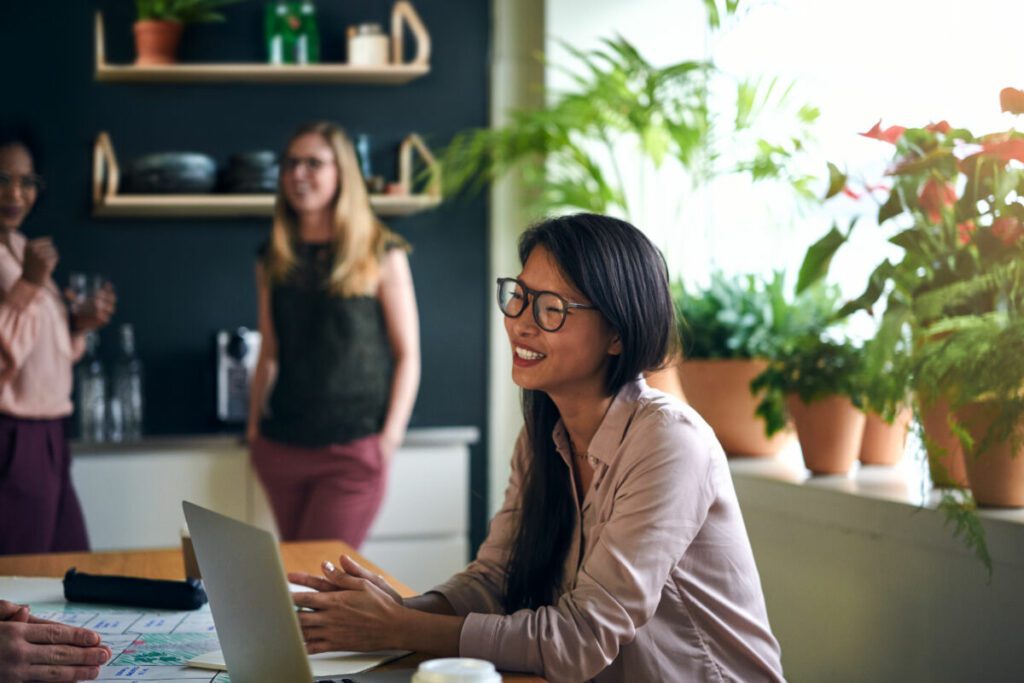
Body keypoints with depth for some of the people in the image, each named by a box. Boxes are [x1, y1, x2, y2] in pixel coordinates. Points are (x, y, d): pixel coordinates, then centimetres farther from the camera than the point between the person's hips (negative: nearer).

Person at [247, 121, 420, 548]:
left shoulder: (380, 255, -2)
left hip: (353, 452, -4)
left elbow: (407, 356, -2)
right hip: (281, 447, 4)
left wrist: (389, 437, -9)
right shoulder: (274, 260, 10)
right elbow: (269, 354, 15)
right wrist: (254, 425, 8)